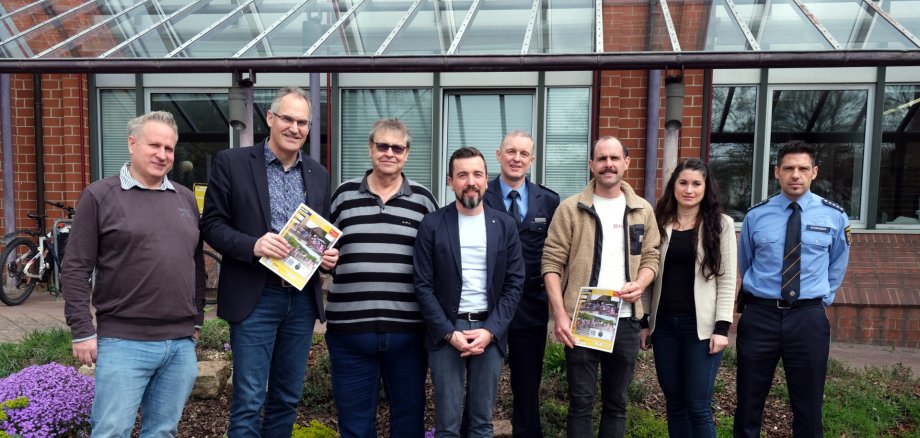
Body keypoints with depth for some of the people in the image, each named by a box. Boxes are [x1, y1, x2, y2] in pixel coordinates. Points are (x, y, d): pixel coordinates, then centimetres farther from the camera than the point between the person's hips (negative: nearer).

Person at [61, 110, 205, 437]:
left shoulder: (186, 198, 12)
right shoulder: (99, 196, -2)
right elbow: (75, 269, -4)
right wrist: (82, 331, -7)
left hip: (181, 343, 4)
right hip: (123, 343, -4)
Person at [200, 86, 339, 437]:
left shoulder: (318, 174, 10)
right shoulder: (231, 163, -3)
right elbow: (211, 225, -5)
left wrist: (329, 255, -7)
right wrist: (253, 245, -22)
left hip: (302, 298, 4)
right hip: (255, 297, -4)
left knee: (288, 397, 15)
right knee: (249, 400, 0)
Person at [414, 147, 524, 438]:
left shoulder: (505, 225, 4)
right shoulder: (432, 225, -2)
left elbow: (514, 284, 2)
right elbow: (423, 285, -3)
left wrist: (490, 330, -9)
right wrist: (449, 333, -11)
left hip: (491, 331, 2)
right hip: (446, 331, -1)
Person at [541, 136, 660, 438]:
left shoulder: (642, 210, 8)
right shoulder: (570, 208, -3)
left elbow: (651, 256, 12)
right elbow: (552, 262, -5)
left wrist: (640, 284, -10)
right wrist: (560, 314, -14)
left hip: (626, 320, 3)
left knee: (616, 401, 14)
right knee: (581, 401, 5)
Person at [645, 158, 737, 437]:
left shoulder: (721, 224, 0)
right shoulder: (660, 223, 6)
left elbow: (727, 279, -3)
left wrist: (722, 327, -10)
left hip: (701, 326, -3)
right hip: (664, 324, 3)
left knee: (698, 406, -2)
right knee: (674, 402, 11)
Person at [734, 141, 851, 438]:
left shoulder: (834, 216, 1)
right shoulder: (756, 215, -1)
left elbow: (837, 266, 15)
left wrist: (822, 298, 14)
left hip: (809, 318, 1)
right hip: (759, 315, 0)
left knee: (809, 405, 11)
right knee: (749, 401, 11)